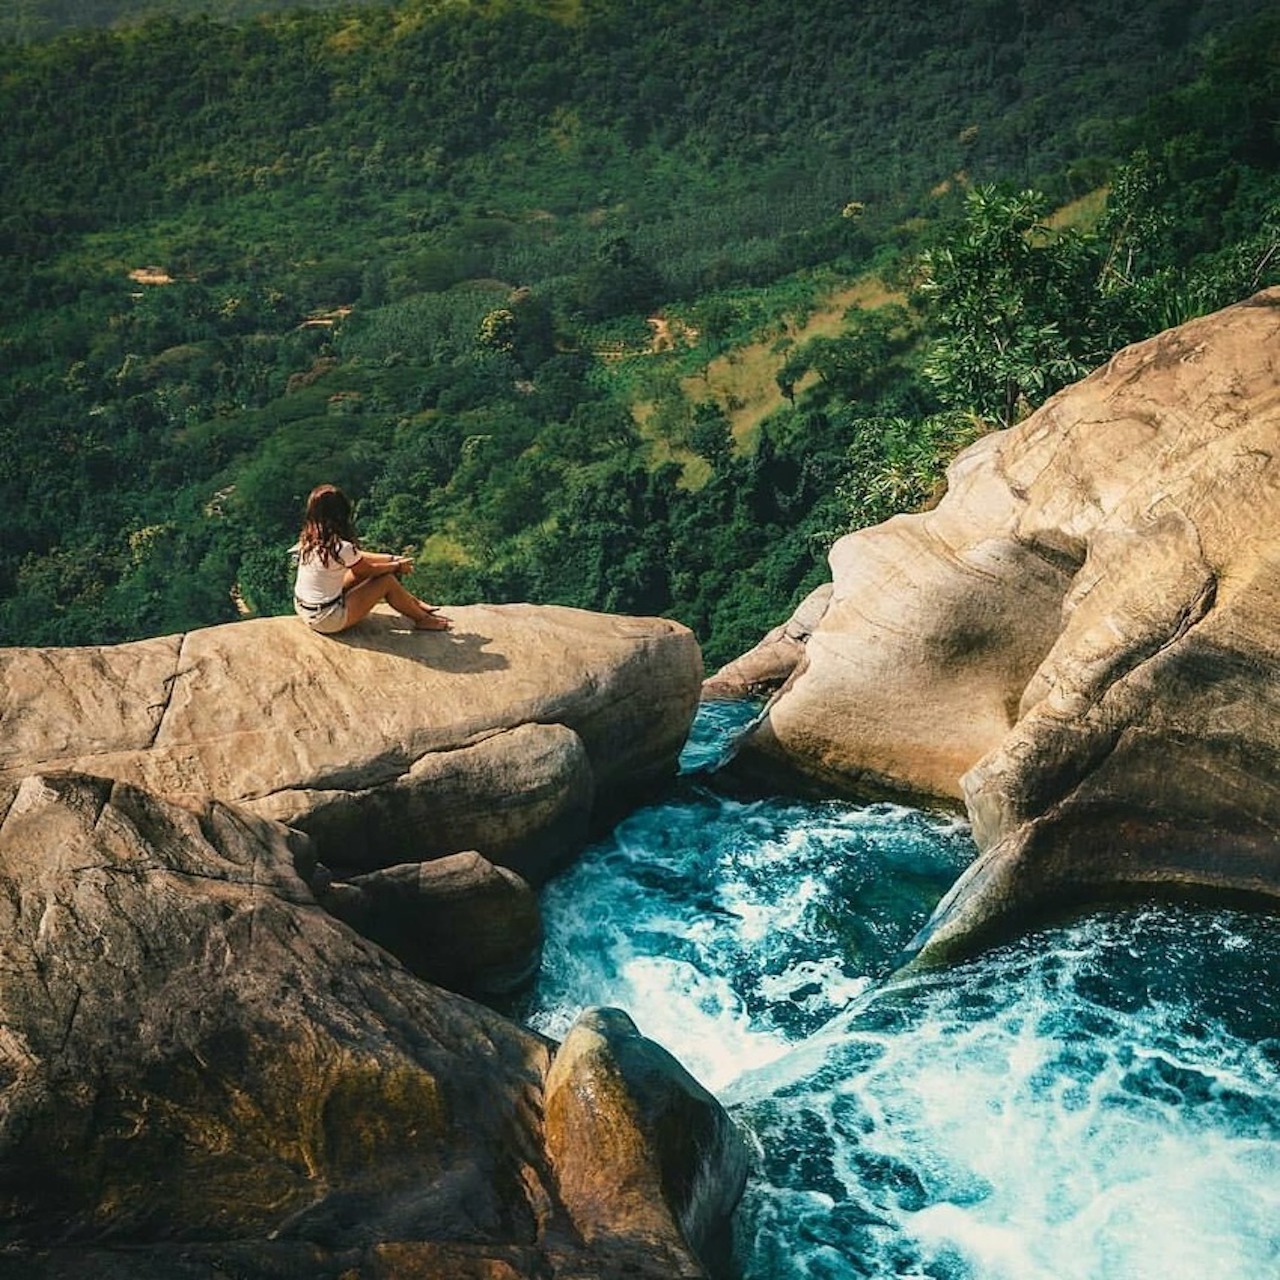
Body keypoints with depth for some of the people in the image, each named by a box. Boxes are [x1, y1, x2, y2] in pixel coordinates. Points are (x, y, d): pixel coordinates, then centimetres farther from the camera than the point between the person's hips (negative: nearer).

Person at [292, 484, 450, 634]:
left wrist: (392, 559, 11)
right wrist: (397, 566, 11)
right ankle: (422, 620, 21)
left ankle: (416, 604, 28)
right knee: (387, 581, -1)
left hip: (303, 609, 8)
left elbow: (358, 557, 9)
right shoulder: (340, 548, -27)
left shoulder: (310, 538, -3)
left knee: (362, 568, 14)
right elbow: (370, 569, -6)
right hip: (328, 621, -8)